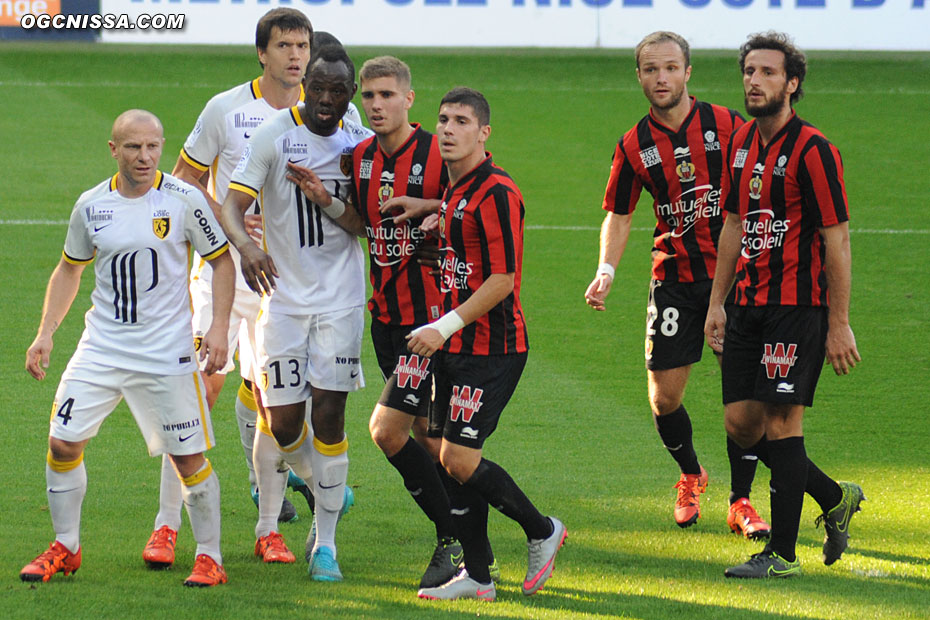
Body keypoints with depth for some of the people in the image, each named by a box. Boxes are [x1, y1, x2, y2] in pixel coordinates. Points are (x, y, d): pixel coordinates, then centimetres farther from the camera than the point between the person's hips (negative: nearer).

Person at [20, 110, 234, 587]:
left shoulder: (183, 200, -7)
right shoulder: (91, 205, 2)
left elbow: (221, 261, 2)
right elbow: (69, 269, 16)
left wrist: (219, 328, -9)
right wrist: (45, 333, 7)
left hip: (167, 351, -3)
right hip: (101, 347, 3)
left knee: (189, 458, -4)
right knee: (63, 443, -2)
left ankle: (209, 557, 11)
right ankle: (65, 548, 15)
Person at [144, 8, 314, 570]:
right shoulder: (226, 109, -1)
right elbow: (186, 179, 6)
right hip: (223, 269, -2)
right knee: (203, 382, -11)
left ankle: (270, 527, 11)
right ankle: (168, 524, -6)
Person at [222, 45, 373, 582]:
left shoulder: (361, 143, 3)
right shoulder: (275, 135, -7)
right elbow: (233, 204, -13)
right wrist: (246, 244, -35)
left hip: (341, 296, 1)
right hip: (284, 295, -1)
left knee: (330, 415, -5)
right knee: (283, 423, -4)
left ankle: (326, 543, 4)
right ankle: (321, 483, 30)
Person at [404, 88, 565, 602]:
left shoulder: (495, 193, -15)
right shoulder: (448, 191, 13)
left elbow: (501, 278, -19)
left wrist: (445, 327, -18)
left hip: (490, 348, -9)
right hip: (454, 348, 9)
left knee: (459, 458, -10)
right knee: (451, 459, 7)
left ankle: (542, 532, 9)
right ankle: (476, 576, 13)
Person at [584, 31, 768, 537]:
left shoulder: (728, 126, -5)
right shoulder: (635, 145, 1)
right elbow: (619, 214, 11)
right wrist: (606, 271, -3)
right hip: (673, 280, 2)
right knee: (663, 396, 0)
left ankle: (740, 501, 7)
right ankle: (690, 475, 29)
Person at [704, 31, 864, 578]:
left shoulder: (813, 152, -13)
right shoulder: (742, 143, 11)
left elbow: (837, 240, -13)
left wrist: (839, 324, -15)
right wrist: (717, 301, 16)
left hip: (797, 306, -8)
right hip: (749, 305, 8)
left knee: (781, 421, -8)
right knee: (741, 422, 6)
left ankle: (783, 553, 0)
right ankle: (835, 498, 25)